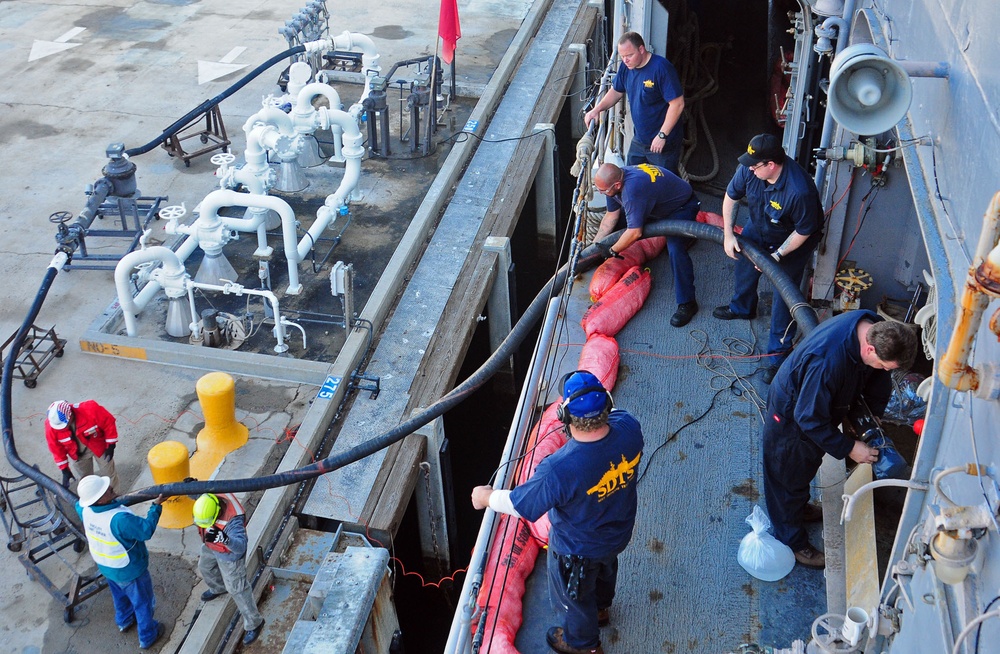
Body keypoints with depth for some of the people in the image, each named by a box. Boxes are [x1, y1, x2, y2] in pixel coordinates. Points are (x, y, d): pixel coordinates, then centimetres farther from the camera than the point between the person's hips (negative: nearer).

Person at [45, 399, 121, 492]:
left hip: (99, 445, -1)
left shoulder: (90, 410, -40)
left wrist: (111, 446, -15)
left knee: (109, 475, 16)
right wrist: (64, 469, -7)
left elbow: (109, 423, -23)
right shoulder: (51, 426, -29)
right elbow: (56, 449, -13)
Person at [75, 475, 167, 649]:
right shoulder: (120, 519, -43)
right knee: (142, 602, 20)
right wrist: (156, 506, -21)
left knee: (120, 595, 35)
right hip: (129, 570, -7)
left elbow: (79, 504, 6)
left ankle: (124, 621, 61)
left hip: (105, 566, 7)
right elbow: (147, 530, -29)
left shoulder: (85, 510, -21)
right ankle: (147, 637, 40)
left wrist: (112, 501, 10)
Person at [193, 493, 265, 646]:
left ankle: (254, 623, 26)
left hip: (229, 554, -7)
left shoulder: (233, 520, -47)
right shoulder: (209, 497, -28)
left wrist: (223, 538, -71)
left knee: (237, 588, 6)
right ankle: (219, 589, 66)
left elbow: (241, 547, -57)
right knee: (205, 567, 33)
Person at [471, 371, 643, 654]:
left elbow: (520, 504, -27)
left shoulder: (559, 469, -45)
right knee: (605, 569, 38)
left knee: (574, 593, 28)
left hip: (578, 550, -5)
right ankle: (601, 608, 69)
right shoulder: (629, 428, -30)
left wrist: (485, 498, -8)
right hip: (619, 532, 5)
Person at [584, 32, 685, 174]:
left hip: (664, 142, -7)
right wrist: (597, 109, 1)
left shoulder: (661, 68, -24)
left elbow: (677, 104, -24)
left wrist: (662, 135, -23)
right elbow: (616, 91, 17)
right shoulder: (626, 67, -1)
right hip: (639, 140, 7)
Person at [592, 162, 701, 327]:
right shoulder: (615, 179, -13)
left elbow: (635, 233, -38)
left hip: (682, 206, -9)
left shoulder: (632, 189, -42)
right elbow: (611, 216, 0)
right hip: (657, 206, 10)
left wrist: (612, 251, -23)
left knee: (675, 249, -28)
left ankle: (687, 303, -19)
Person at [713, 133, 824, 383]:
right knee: (744, 263, 25)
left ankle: (778, 354, 10)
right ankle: (742, 307, 57)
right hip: (759, 227, 6)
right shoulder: (749, 169, -27)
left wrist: (778, 255, -24)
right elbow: (731, 196, -8)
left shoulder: (800, 191, -44)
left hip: (793, 240, -6)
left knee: (784, 295, -3)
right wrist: (728, 234, -13)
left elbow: (804, 231, -28)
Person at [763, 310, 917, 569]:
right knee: (789, 477, 14)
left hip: (820, 405, 8)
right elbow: (810, 419, -34)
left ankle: (799, 507, 57)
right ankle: (792, 542, 34)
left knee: (807, 467, 31)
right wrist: (849, 448, -26)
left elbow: (877, 378, 0)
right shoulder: (827, 361, -46)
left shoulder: (876, 330, -21)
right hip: (791, 416, -8)